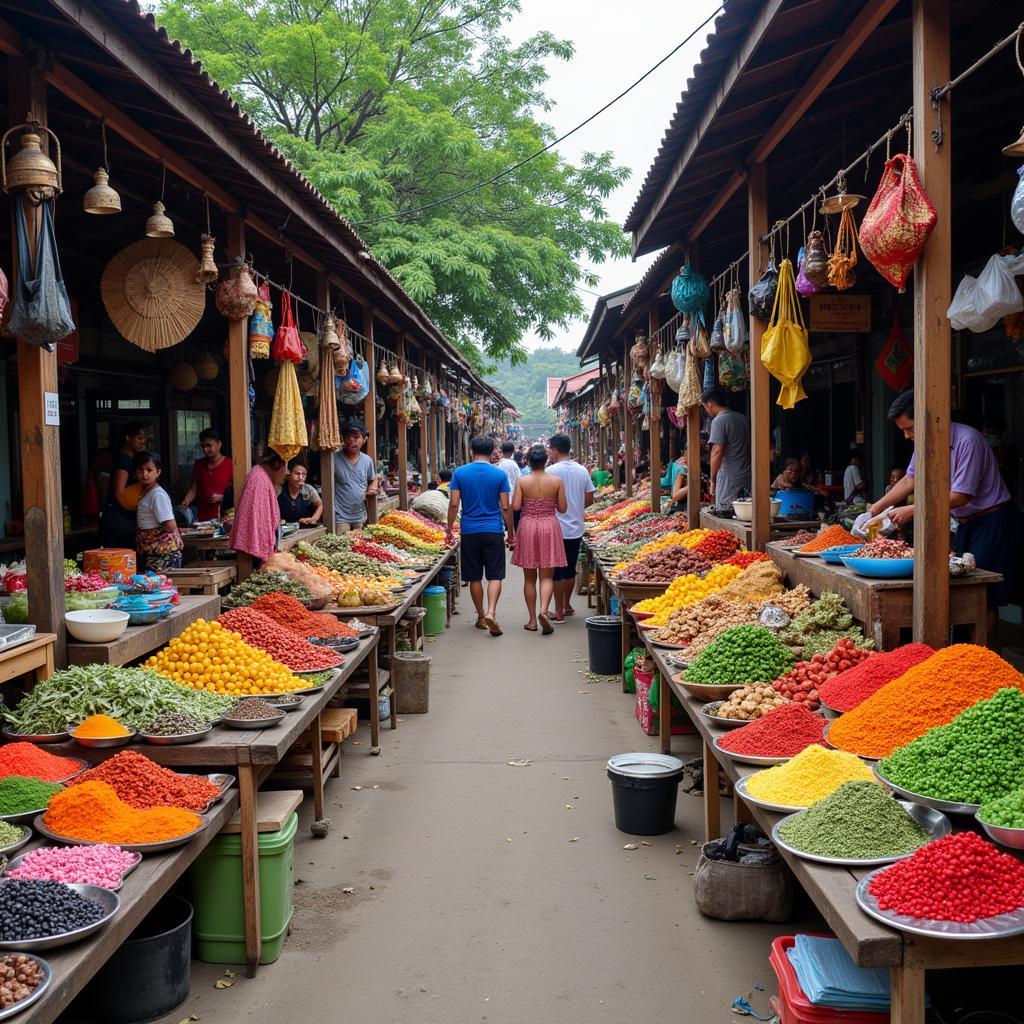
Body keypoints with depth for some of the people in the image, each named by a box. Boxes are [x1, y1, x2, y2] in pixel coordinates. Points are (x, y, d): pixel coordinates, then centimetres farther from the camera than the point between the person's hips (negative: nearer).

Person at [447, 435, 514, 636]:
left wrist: (450, 529, 6)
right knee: (495, 575, 2)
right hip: (493, 530, -1)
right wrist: (511, 533, 7)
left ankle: (481, 617, 18)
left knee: (474, 577, 11)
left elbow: (454, 504, -3)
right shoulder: (499, 474, -2)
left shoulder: (459, 473, -1)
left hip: (469, 531, 1)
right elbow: (506, 507, -2)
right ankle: (491, 612, -16)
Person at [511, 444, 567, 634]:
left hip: (527, 527, 0)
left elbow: (515, 507, -9)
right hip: (549, 527, 0)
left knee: (529, 577, 10)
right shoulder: (557, 481, -5)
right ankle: (544, 610, -20)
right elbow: (562, 508, -1)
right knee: (547, 576, 3)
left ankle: (532, 620, 12)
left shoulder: (522, 481, -6)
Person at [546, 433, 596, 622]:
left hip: (557, 529, -6)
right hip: (576, 528, 6)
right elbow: (589, 500, 7)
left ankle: (559, 612, 5)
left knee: (557, 572, 2)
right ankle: (567, 605, 31)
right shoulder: (582, 471, 4)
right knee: (570, 570, 18)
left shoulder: (551, 471, -14)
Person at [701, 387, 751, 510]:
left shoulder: (719, 421, -10)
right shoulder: (744, 418, 15)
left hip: (729, 479, -8)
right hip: (748, 478, 8)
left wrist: (713, 481, -11)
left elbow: (717, 452, -17)